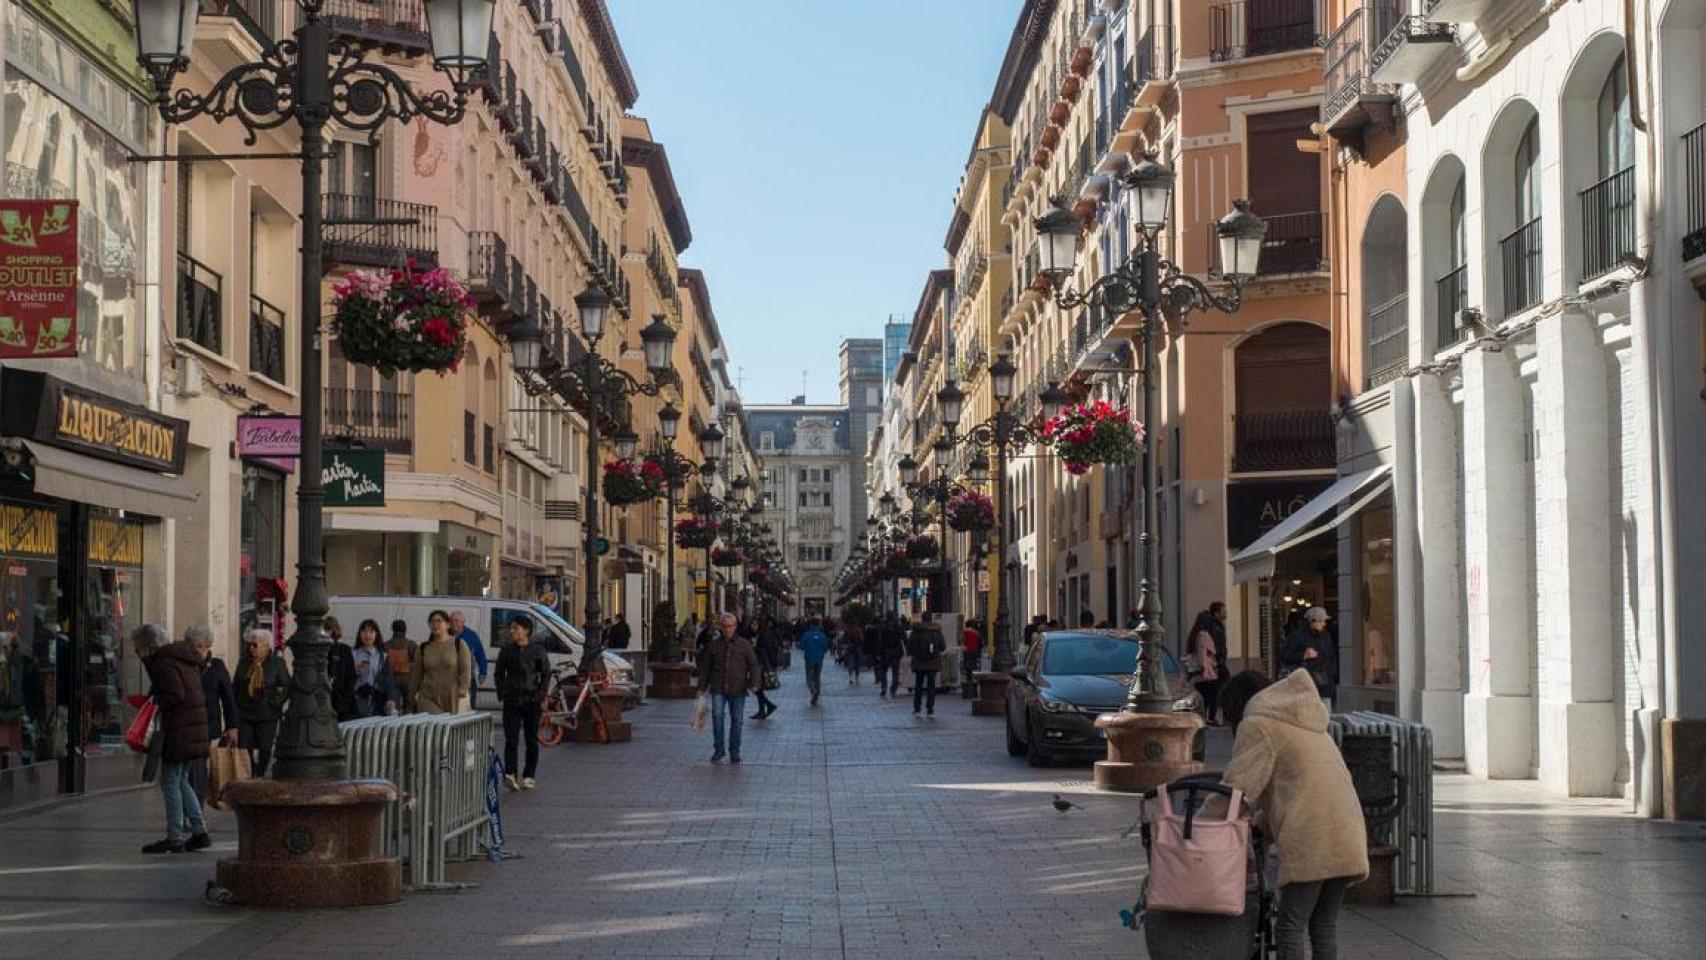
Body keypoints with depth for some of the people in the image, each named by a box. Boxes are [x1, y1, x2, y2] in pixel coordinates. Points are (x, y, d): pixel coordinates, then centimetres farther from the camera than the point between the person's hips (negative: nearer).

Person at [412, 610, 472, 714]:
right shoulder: (424, 648, 12)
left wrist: (462, 689, -13)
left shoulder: (458, 644, 2)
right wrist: (412, 694, 16)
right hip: (429, 699, 2)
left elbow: (466, 670, -2)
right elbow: (416, 674, 17)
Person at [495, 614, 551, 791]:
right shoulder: (506, 651, 5)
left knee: (532, 741, 4)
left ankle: (528, 777, 13)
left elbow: (545, 675, 4)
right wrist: (501, 695, 2)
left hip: (532, 701, -1)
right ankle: (509, 775, -17)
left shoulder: (538, 651, 0)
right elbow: (499, 674, 12)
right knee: (511, 740, -10)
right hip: (512, 701, 1)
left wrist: (542, 696, -4)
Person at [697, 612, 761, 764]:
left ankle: (734, 752, 15)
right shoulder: (714, 644, 8)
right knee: (717, 715, -13)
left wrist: (754, 683, -14)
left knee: (737, 720, 3)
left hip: (738, 690, 0)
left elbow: (753, 665, 1)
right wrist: (702, 687, 14)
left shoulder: (744, 644, 3)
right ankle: (718, 749, -1)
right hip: (718, 689, 1)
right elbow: (705, 667, 15)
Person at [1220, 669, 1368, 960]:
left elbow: (1237, 787, -6)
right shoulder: (1307, 724, 29)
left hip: (1311, 839, -8)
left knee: (1290, 927, -6)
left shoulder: (1258, 726, 1)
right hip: (1347, 836, 8)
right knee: (1324, 925, 11)